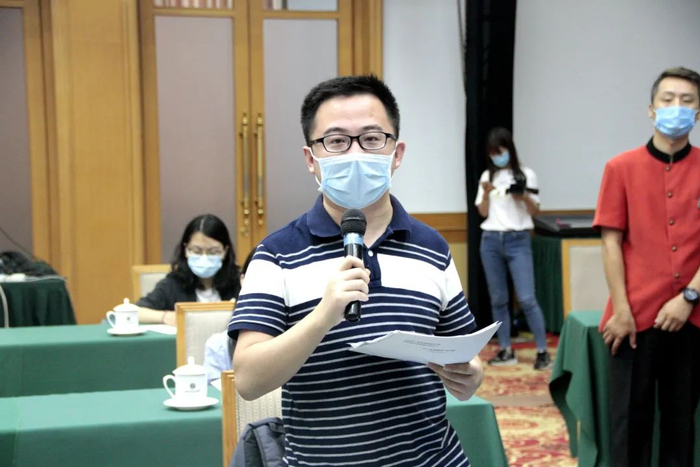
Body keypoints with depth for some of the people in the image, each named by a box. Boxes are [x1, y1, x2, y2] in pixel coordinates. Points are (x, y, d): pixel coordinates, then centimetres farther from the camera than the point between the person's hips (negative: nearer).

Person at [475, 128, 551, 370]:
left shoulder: (525, 174, 1)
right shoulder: (487, 176, 10)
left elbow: (535, 211, 2)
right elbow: (483, 212, 6)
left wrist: (525, 198, -17)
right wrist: (486, 193, -11)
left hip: (518, 240, -3)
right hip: (491, 241, 4)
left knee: (526, 299, -9)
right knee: (498, 299, 5)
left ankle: (542, 351, -3)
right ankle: (506, 351, 13)